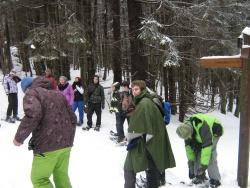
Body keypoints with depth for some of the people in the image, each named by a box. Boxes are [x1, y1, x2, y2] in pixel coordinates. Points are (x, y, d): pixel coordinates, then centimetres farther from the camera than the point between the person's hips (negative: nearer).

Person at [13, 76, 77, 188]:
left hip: (47, 146, -7)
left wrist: (19, 137, -12)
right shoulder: (58, 94, 20)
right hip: (65, 144, 7)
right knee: (62, 177, 18)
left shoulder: (31, 92, -1)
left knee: (39, 179, 10)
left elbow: (33, 114, -23)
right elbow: (72, 119, 18)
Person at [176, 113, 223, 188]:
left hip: (214, 132, -7)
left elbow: (207, 145, -43)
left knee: (210, 155, -20)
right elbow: (188, 145, -8)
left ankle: (215, 179, -11)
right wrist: (190, 159, -10)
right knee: (196, 152, -4)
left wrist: (204, 164, -40)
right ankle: (200, 176, 8)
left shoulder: (202, 127, -44)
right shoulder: (186, 128, -20)